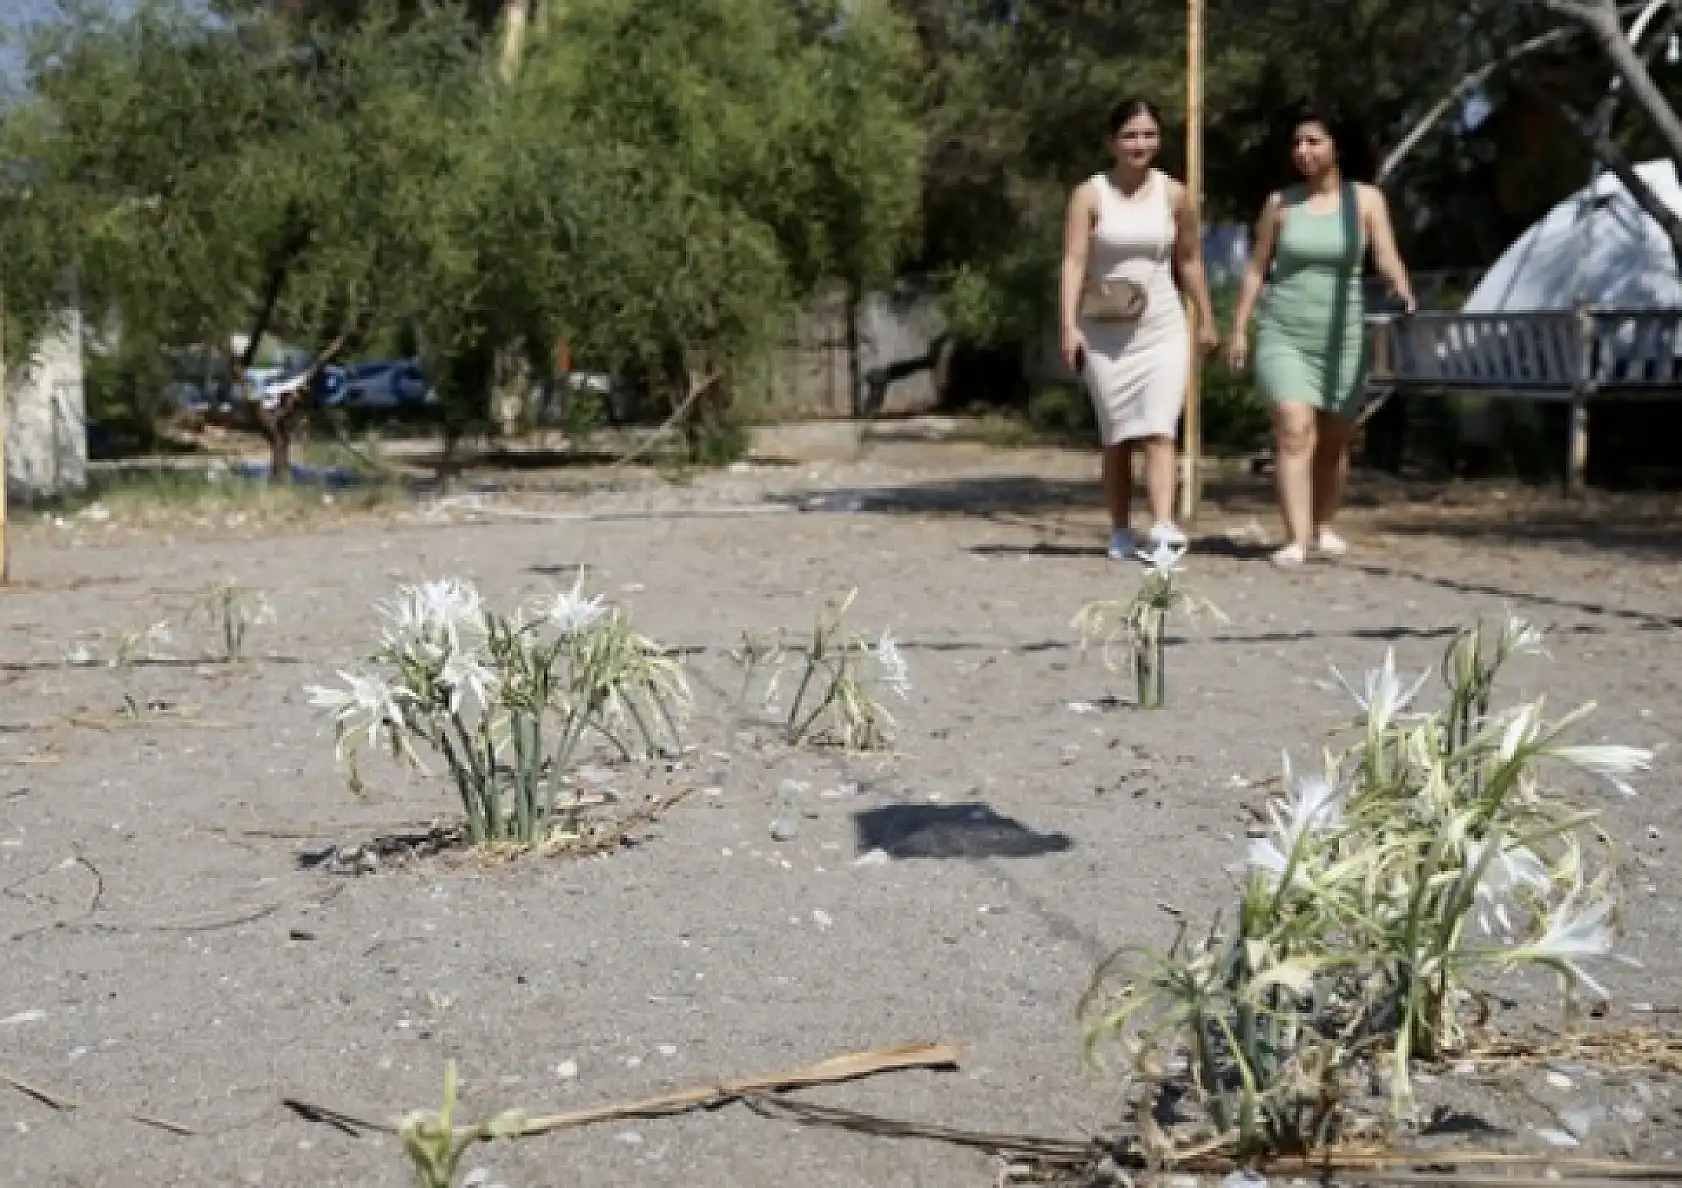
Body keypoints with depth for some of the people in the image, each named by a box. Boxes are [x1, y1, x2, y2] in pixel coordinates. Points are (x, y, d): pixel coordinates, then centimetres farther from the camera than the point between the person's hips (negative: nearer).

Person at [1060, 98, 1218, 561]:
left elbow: (1189, 261, 12)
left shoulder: (1174, 195, 4)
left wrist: (1206, 321, 13)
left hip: (1163, 329, 0)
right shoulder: (1090, 194, -2)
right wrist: (1069, 325, -19)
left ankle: (1163, 524, -24)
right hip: (1104, 333, 0)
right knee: (1116, 436, 7)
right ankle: (1119, 532, 14)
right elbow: (1074, 261, -9)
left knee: (1159, 430, -14)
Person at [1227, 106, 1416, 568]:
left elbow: (1387, 259, -10)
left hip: (1341, 336, 1)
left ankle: (1323, 527, 29)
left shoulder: (1366, 200, 0)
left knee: (1334, 441, 11)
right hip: (1282, 335, -1)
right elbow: (1256, 267, 7)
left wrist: (1406, 296, -30)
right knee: (1295, 432, -16)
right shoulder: (1280, 203, 3)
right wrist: (1239, 329, 3)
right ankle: (1296, 539, -21)